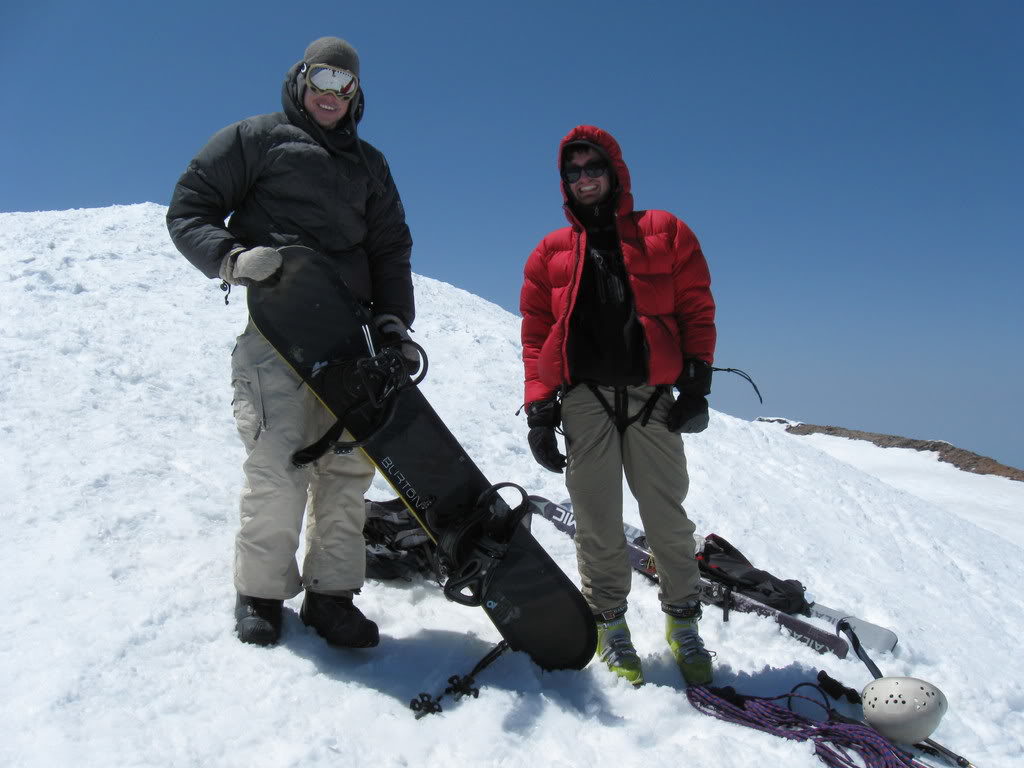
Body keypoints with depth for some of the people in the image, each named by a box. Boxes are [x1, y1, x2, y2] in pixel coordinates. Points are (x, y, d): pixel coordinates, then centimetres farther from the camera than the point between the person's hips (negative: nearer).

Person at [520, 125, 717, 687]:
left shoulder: (665, 233, 14)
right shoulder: (551, 251, 17)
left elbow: (696, 307, 9)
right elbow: (535, 334, 12)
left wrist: (697, 380, -3)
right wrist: (540, 407, 2)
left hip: (651, 395, -1)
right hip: (584, 398, 1)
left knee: (667, 516, 2)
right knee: (597, 521, 2)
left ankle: (683, 622, 18)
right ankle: (609, 622, 17)